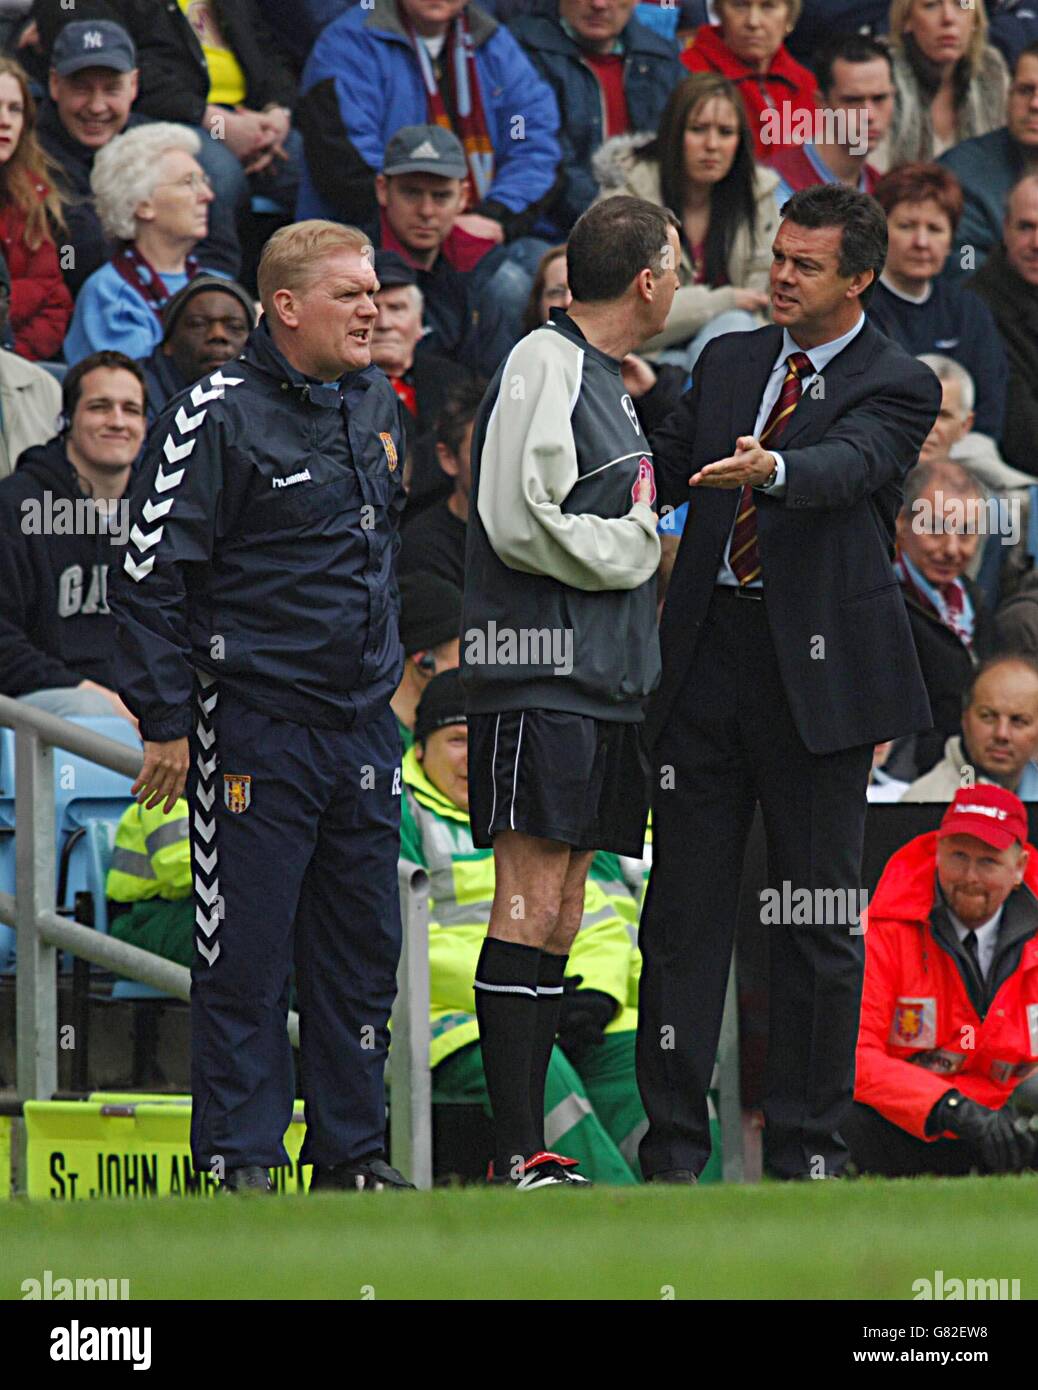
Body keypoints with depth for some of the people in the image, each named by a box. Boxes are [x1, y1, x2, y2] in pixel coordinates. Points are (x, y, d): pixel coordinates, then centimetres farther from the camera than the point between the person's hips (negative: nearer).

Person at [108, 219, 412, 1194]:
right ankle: (238, 1159, 1)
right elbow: (151, 575, -11)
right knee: (245, 954, -5)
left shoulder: (375, 406, 11)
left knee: (363, 946, 8)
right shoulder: (218, 419, -11)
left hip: (362, 726, 7)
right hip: (255, 727, -7)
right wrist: (165, 721, -13)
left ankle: (352, 1151, 16)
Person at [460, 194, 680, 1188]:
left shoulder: (603, 377, 20)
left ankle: (529, 1143, 9)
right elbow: (519, 521, -19)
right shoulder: (544, 366, -10)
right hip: (539, 678, -10)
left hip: (604, 683, 10)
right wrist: (638, 548, -9)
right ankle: (515, 1152, -13)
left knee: (560, 913, 8)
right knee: (529, 908, -11)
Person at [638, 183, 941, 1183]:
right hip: (707, 653, 4)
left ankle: (806, 1153, 9)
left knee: (818, 918, 2)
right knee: (684, 907, 3)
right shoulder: (728, 362, 15)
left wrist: (769, 469, -42)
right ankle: (672, 1148, 7)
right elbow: (661, 473, 14)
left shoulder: (896, 386, -1)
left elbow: (847, 465, -21)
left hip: (817, 669, -4)